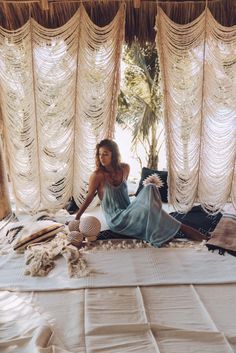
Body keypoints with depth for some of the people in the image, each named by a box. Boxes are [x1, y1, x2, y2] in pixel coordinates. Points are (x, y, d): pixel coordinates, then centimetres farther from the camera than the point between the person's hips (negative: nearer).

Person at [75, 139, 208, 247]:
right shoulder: (97, 175, -13)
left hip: (128, 212, 5)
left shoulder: (125, 168, 2)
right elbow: (89, 198, -7)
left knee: (150, 188, -20)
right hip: (116, 220, -5)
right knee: (148, 209, -28)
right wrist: (76, 218, -7)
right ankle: (183, 228, -14)